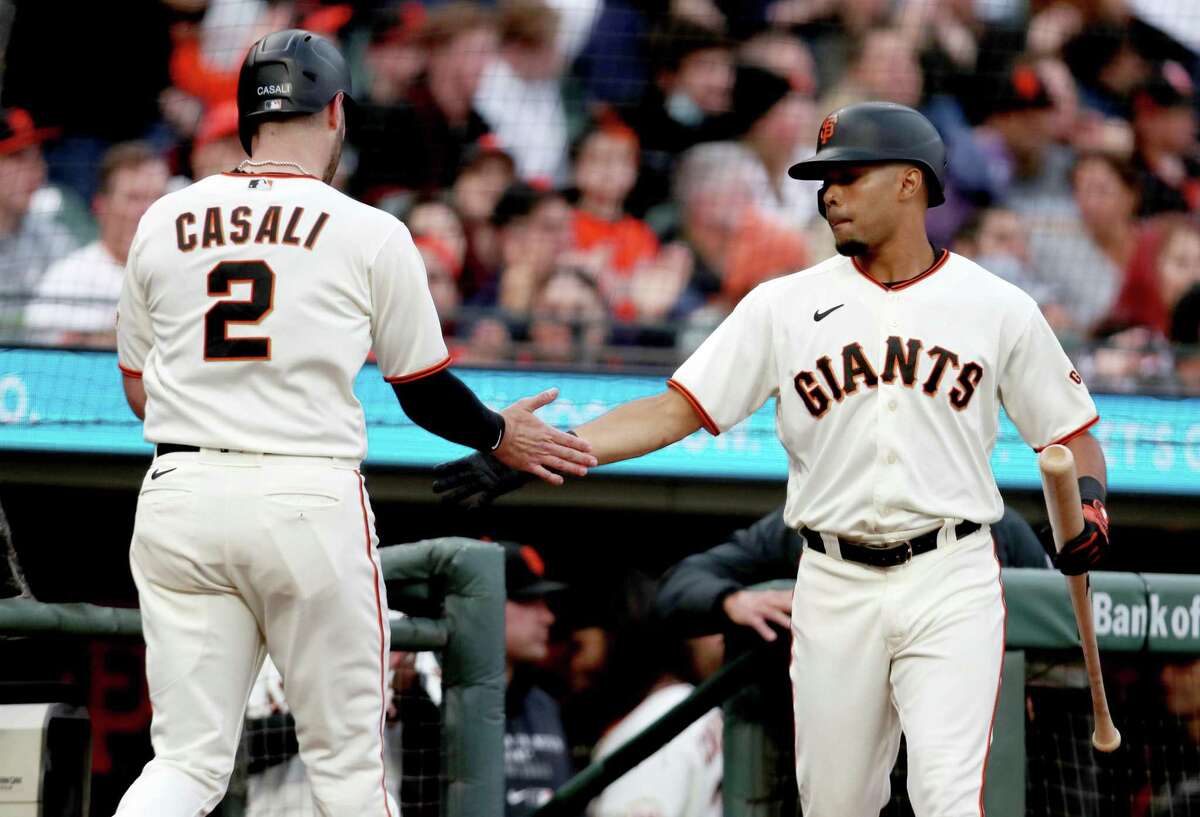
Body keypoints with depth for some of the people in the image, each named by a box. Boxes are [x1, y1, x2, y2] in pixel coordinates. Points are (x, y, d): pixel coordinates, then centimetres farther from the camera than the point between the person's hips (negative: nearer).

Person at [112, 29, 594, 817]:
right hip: (310, 500, -3)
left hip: (180, 489, 3)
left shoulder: (163, 222, 8)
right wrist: (501, 434, 25)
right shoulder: (370, 233, -2)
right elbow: (425, 394, 6)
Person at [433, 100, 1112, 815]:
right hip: (836, 588, 2)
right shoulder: (785, 306, 6)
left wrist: (1090, 500, -13)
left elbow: (1071, 432, 10)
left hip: (952, 581, -2)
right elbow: (678, 408, 2)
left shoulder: (998, 307, 4)